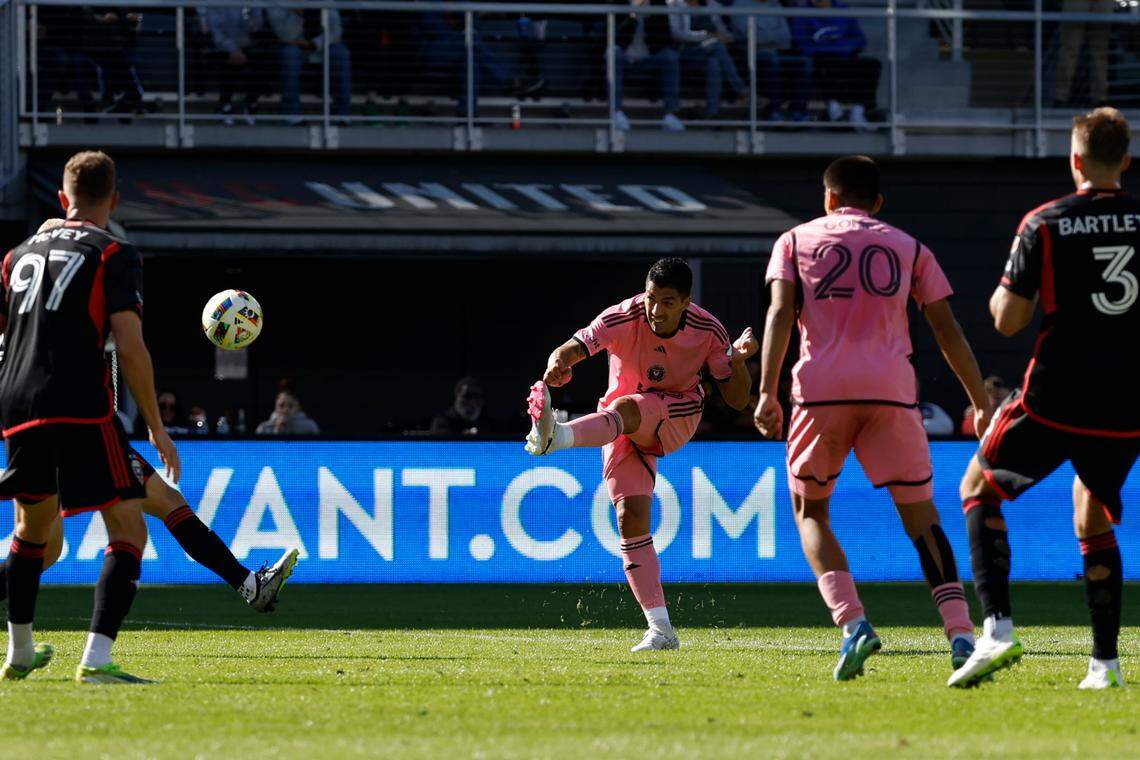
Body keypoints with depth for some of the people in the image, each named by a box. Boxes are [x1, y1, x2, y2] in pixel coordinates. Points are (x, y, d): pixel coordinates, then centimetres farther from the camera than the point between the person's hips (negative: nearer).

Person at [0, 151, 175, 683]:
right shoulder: (114, 256, 0)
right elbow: (129, 346, -9)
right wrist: (157, 429, -3)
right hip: (81, 409, -6)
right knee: (128, 532, -4)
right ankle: (96, 659, -21)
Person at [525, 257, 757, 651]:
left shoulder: (707, 330, -14)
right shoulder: (622, 319, -19)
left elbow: (736, 398, -6)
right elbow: (574, 346, -33)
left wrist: (739, 359, -26)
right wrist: (558, 363, -57)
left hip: (677, 416, -1)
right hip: (622, 426, 1)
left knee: (625, 408, -35)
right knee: (631, 515, -15)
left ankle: (554, 436, -65)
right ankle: (660, 629, -13)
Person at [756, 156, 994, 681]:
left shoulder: (796, 241, 15)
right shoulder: (909, 248, 18)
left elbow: (780, 313, 0)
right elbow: (948, 331, 14)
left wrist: (767, 393, -7)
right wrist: (981, 403, 18)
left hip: (821, 387, -1)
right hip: (891, 389, 1)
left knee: (810, 513, 14)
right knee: (921, 517, 4)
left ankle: (852, 623, -9)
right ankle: (960, 634, -14)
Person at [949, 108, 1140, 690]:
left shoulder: (1044, 225, -6)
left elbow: (1008, 320, -6)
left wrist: (1002, 293, 15)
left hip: (1056, 398, -3)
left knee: (980, 487, 14)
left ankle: (998, 627, -3)